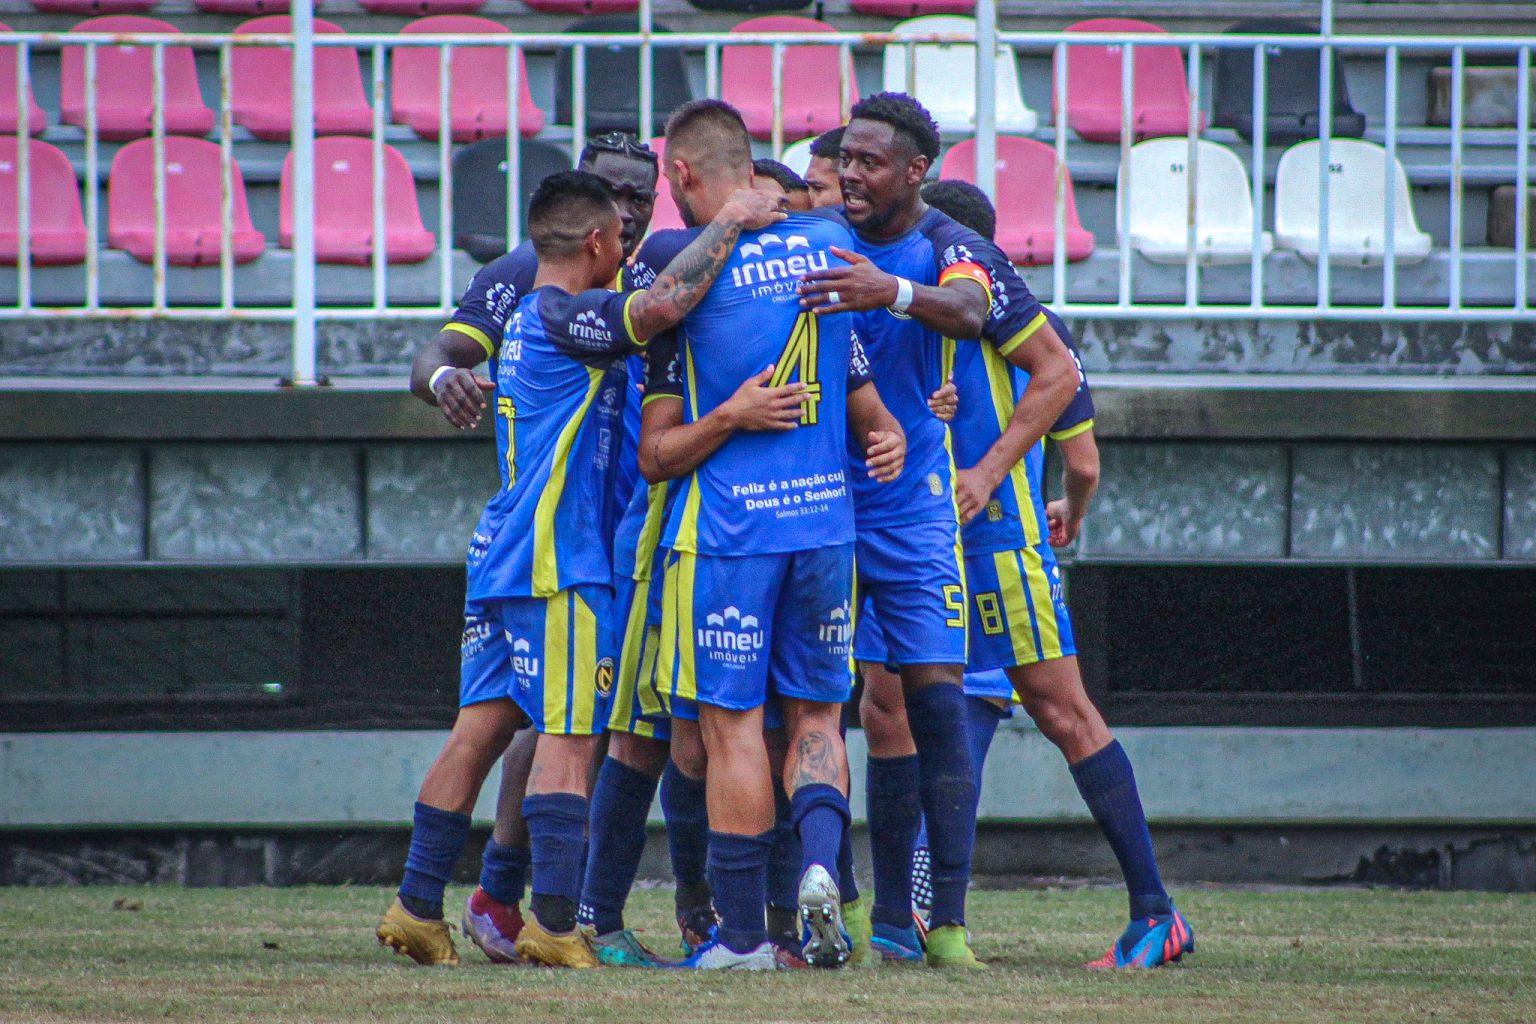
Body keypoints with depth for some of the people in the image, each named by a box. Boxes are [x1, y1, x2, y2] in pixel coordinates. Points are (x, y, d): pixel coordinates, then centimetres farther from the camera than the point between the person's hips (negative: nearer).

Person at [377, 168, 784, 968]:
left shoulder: (527, 319, 20)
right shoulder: (564, 316, -10)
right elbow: (659, 305, -25)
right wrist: (728, 226, -16)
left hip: (501, 554, 9)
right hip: (557, 562, -9)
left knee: (482, 724, 8)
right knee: (568, 736, -8)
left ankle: (417, 908, 6)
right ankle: (554, 921, -12)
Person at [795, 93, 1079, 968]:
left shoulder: (946, 247, -4)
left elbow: (967, 309, -27)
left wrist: (892, 293, -44)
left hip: (913, 510, -3)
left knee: (935, 701, -9)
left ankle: (948, 923, -7)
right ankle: (889, 918, 5)